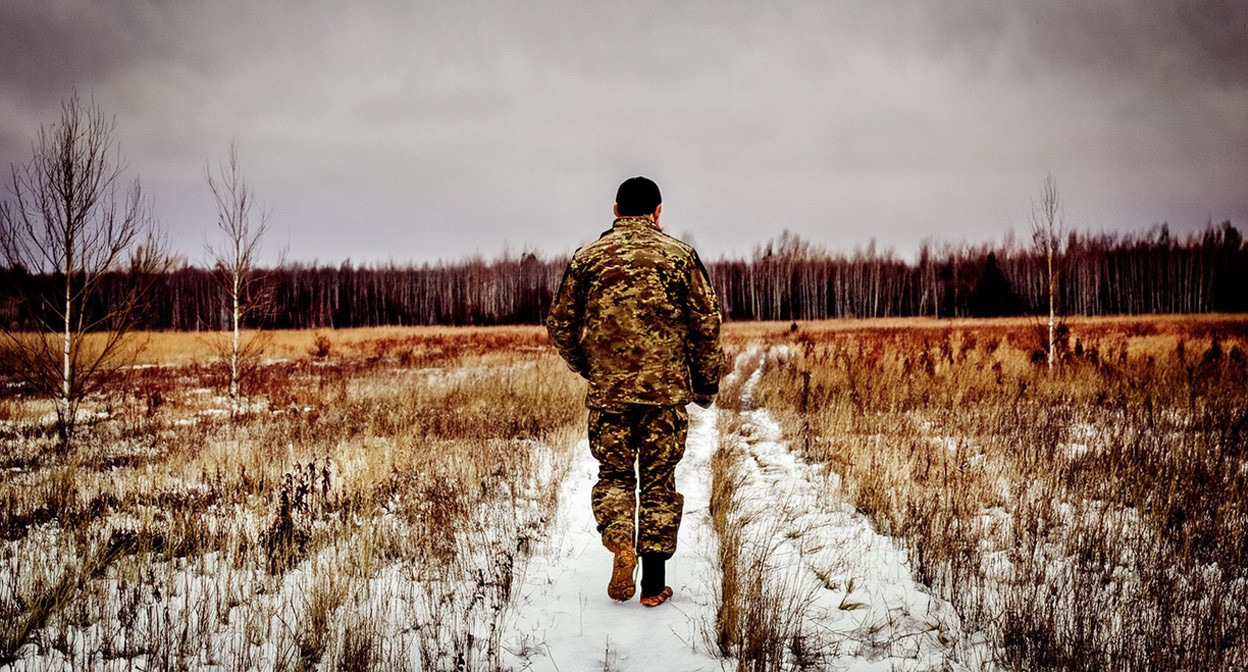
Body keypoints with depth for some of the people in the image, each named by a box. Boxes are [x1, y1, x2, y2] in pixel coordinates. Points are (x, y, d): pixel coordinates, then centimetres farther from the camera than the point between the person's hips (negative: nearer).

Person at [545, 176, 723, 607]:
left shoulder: (587, 258, 5)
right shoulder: (679, 255, 1)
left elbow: (560, 326, 8)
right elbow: (707, 323, -1)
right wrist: (706, 384, 10)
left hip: (607, 390, 1)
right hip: (666, 389, 0)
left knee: (614, 474, 15)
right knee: (659, 482, 9)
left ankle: (620, 541, -12)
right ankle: (653, 584, 11)